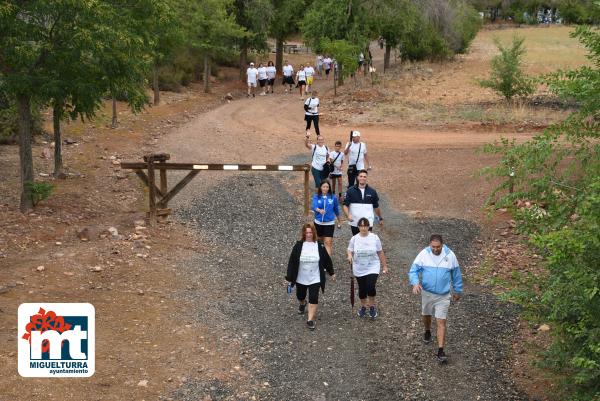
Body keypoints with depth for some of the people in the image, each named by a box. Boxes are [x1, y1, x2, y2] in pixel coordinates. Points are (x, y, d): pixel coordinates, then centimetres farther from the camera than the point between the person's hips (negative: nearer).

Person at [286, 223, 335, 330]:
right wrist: (289, 278, -7)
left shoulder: (320, 246, -8)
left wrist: (331, 273, 12)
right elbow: (292, 262, -6)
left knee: (313, 299, -10)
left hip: (315, 279, -1)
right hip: (301, 278, 2)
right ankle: (302, 304, 55)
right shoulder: (298, 246, -9)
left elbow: (327, 260, 5)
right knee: (300, 296, 21)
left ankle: (311, 319, -4)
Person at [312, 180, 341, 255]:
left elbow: (336, 210, 9)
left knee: (328, 242, -11)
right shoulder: (316, 197, -4)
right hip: (318, 223, 2)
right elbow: (314, 207, -22)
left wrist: (339, 221, 18)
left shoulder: (333, 197, -3)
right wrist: (319, 210, -45)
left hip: (329, 223, -2)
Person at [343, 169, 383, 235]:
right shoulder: (350, 191, -1)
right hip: (355, 223, 1)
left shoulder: (372, 191, 3)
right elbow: (345, 205, -4)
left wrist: (380, 218, 19)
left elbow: (376, 206, 13)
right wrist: (348, 215, -21)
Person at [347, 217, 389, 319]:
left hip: (372, 268, -2)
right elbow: (350, 250, 4)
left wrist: (385, 266, 6)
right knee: (362, 289, 12)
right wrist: (350, 256, -20)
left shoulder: (374, 238, -6)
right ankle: (363, 306, 36)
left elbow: (380, 253, 2)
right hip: (359, 269, 2)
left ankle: (372, 306, 8)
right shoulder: (354, 239, -5)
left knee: (371, 287, -16)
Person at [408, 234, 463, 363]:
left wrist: (457, 291, 11)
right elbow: (413, 270, -8)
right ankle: (427, 332, 55)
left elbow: (456, 274, 4)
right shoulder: (423, 254, -11)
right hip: (427, 292, 2)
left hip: (443, 295, -2)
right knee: (426, 314, 24)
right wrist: (415, 283, -27)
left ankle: (441, 351, -5)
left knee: (441, 322, -6)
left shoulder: (450, 255, -10)